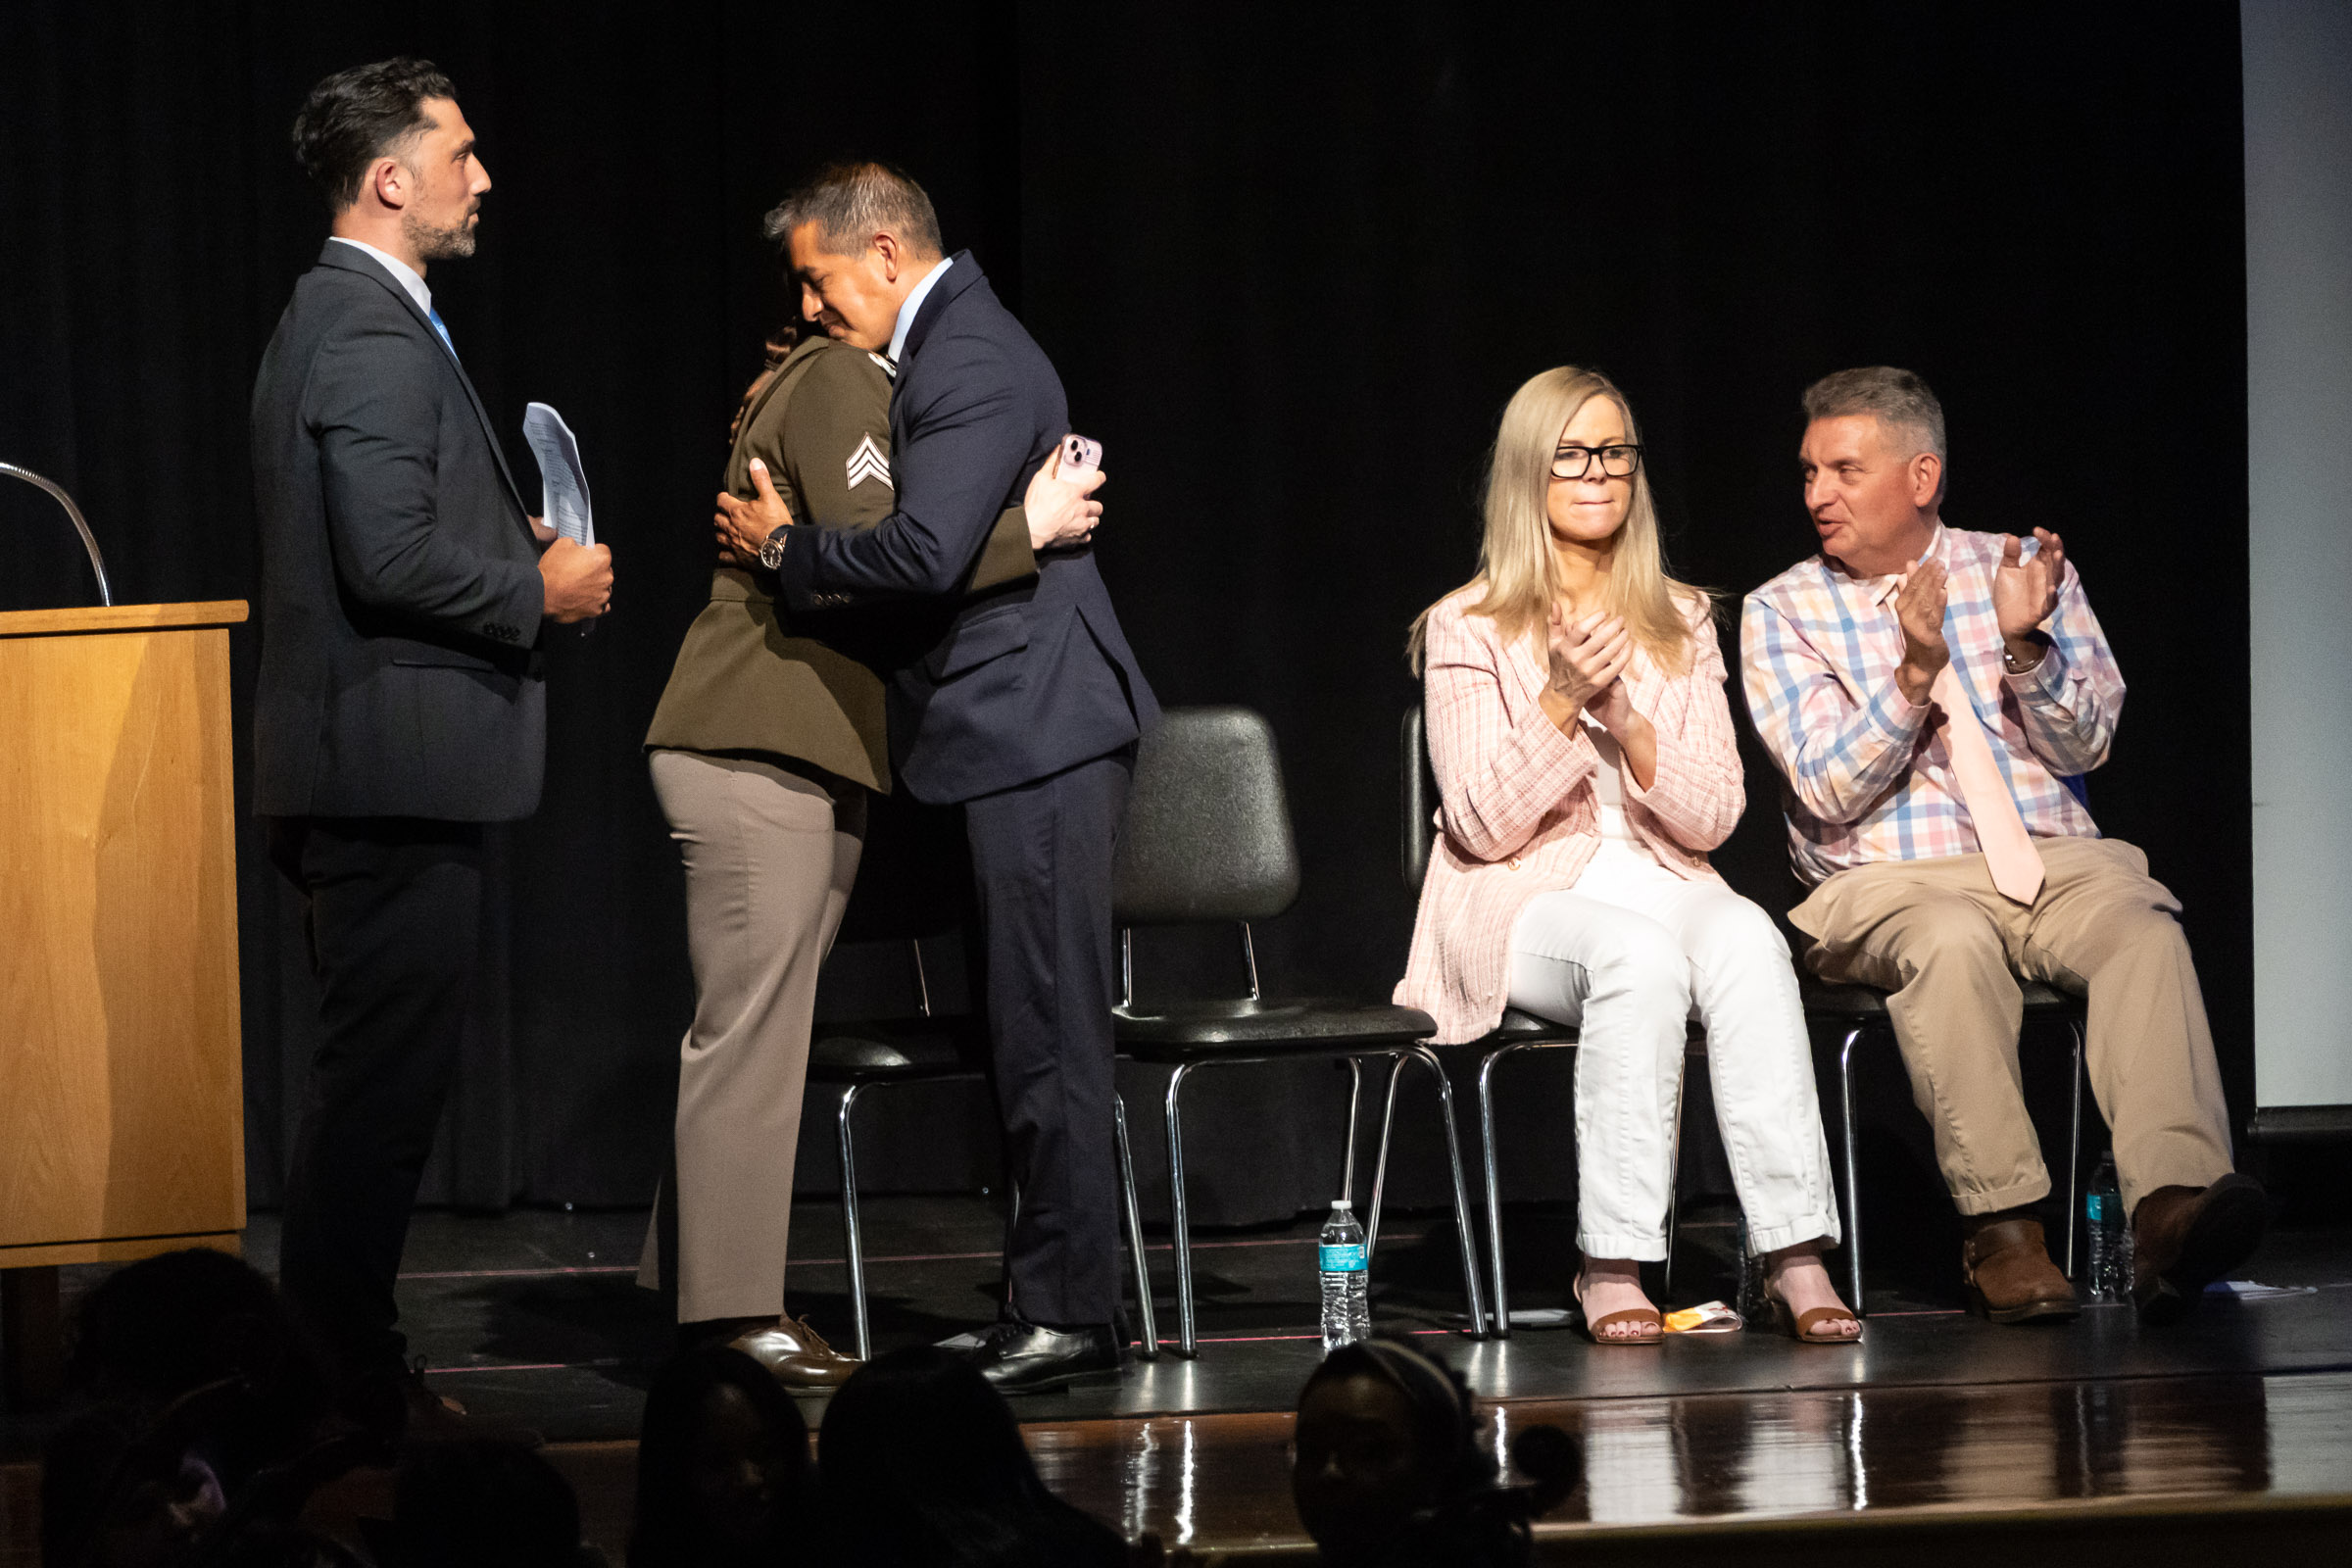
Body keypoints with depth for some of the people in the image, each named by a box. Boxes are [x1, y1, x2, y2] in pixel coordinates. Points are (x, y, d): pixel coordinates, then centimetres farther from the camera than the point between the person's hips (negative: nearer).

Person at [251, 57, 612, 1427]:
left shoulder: (344, 319, 18)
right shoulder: (372, 336, -15)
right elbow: (392, 559, -23)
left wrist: (518, 550, 14)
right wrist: (539, 592, -11)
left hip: (375, 767, 11)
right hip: (397, 760, -11)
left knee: (381, 1079, 13)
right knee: (386, 1080, -7)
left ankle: (341, 1355, 18)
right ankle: (346, 1379, -5)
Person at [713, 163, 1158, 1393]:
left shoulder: (970, 366, -16)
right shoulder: (951, 346, 17)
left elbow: (926, 552, -27)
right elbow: (935, 539, 24)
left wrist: (786, 548, -12)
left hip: (1036, 728, -11)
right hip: (1020, 736, 11)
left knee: (1046, 1029, -8)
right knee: (1034, 1028, 12)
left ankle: (1068, 1312, -5)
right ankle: (1053, 1302, 16)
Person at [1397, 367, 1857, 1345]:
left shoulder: (1681, 622, 13)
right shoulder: (1468, 629, 2)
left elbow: (1712, 819, 5)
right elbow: (1484, 828, -6)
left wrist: (1628, 721, -12)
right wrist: (1562, 702, -18)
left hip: (1661, 885, 3)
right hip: (1522, 900, -3)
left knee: (1746, 942, -34)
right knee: (1637, 957, -38)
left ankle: (1796, 1255, -40)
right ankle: (1612, 1267, -35)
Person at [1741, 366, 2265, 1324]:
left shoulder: (2024, 572, 13)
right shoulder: (1783, 613, 7)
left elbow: (2087, 744, 6)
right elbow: (1828, 791, -3)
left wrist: (2027, 645, -11)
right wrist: (1914, 671, -16)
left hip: (2051, 860, 2)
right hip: (1887, 880, -2)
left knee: (2142, 928, -32)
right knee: (1951, 943, -38)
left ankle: (2172, 1206, -49)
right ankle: (2000, 1230, -38)